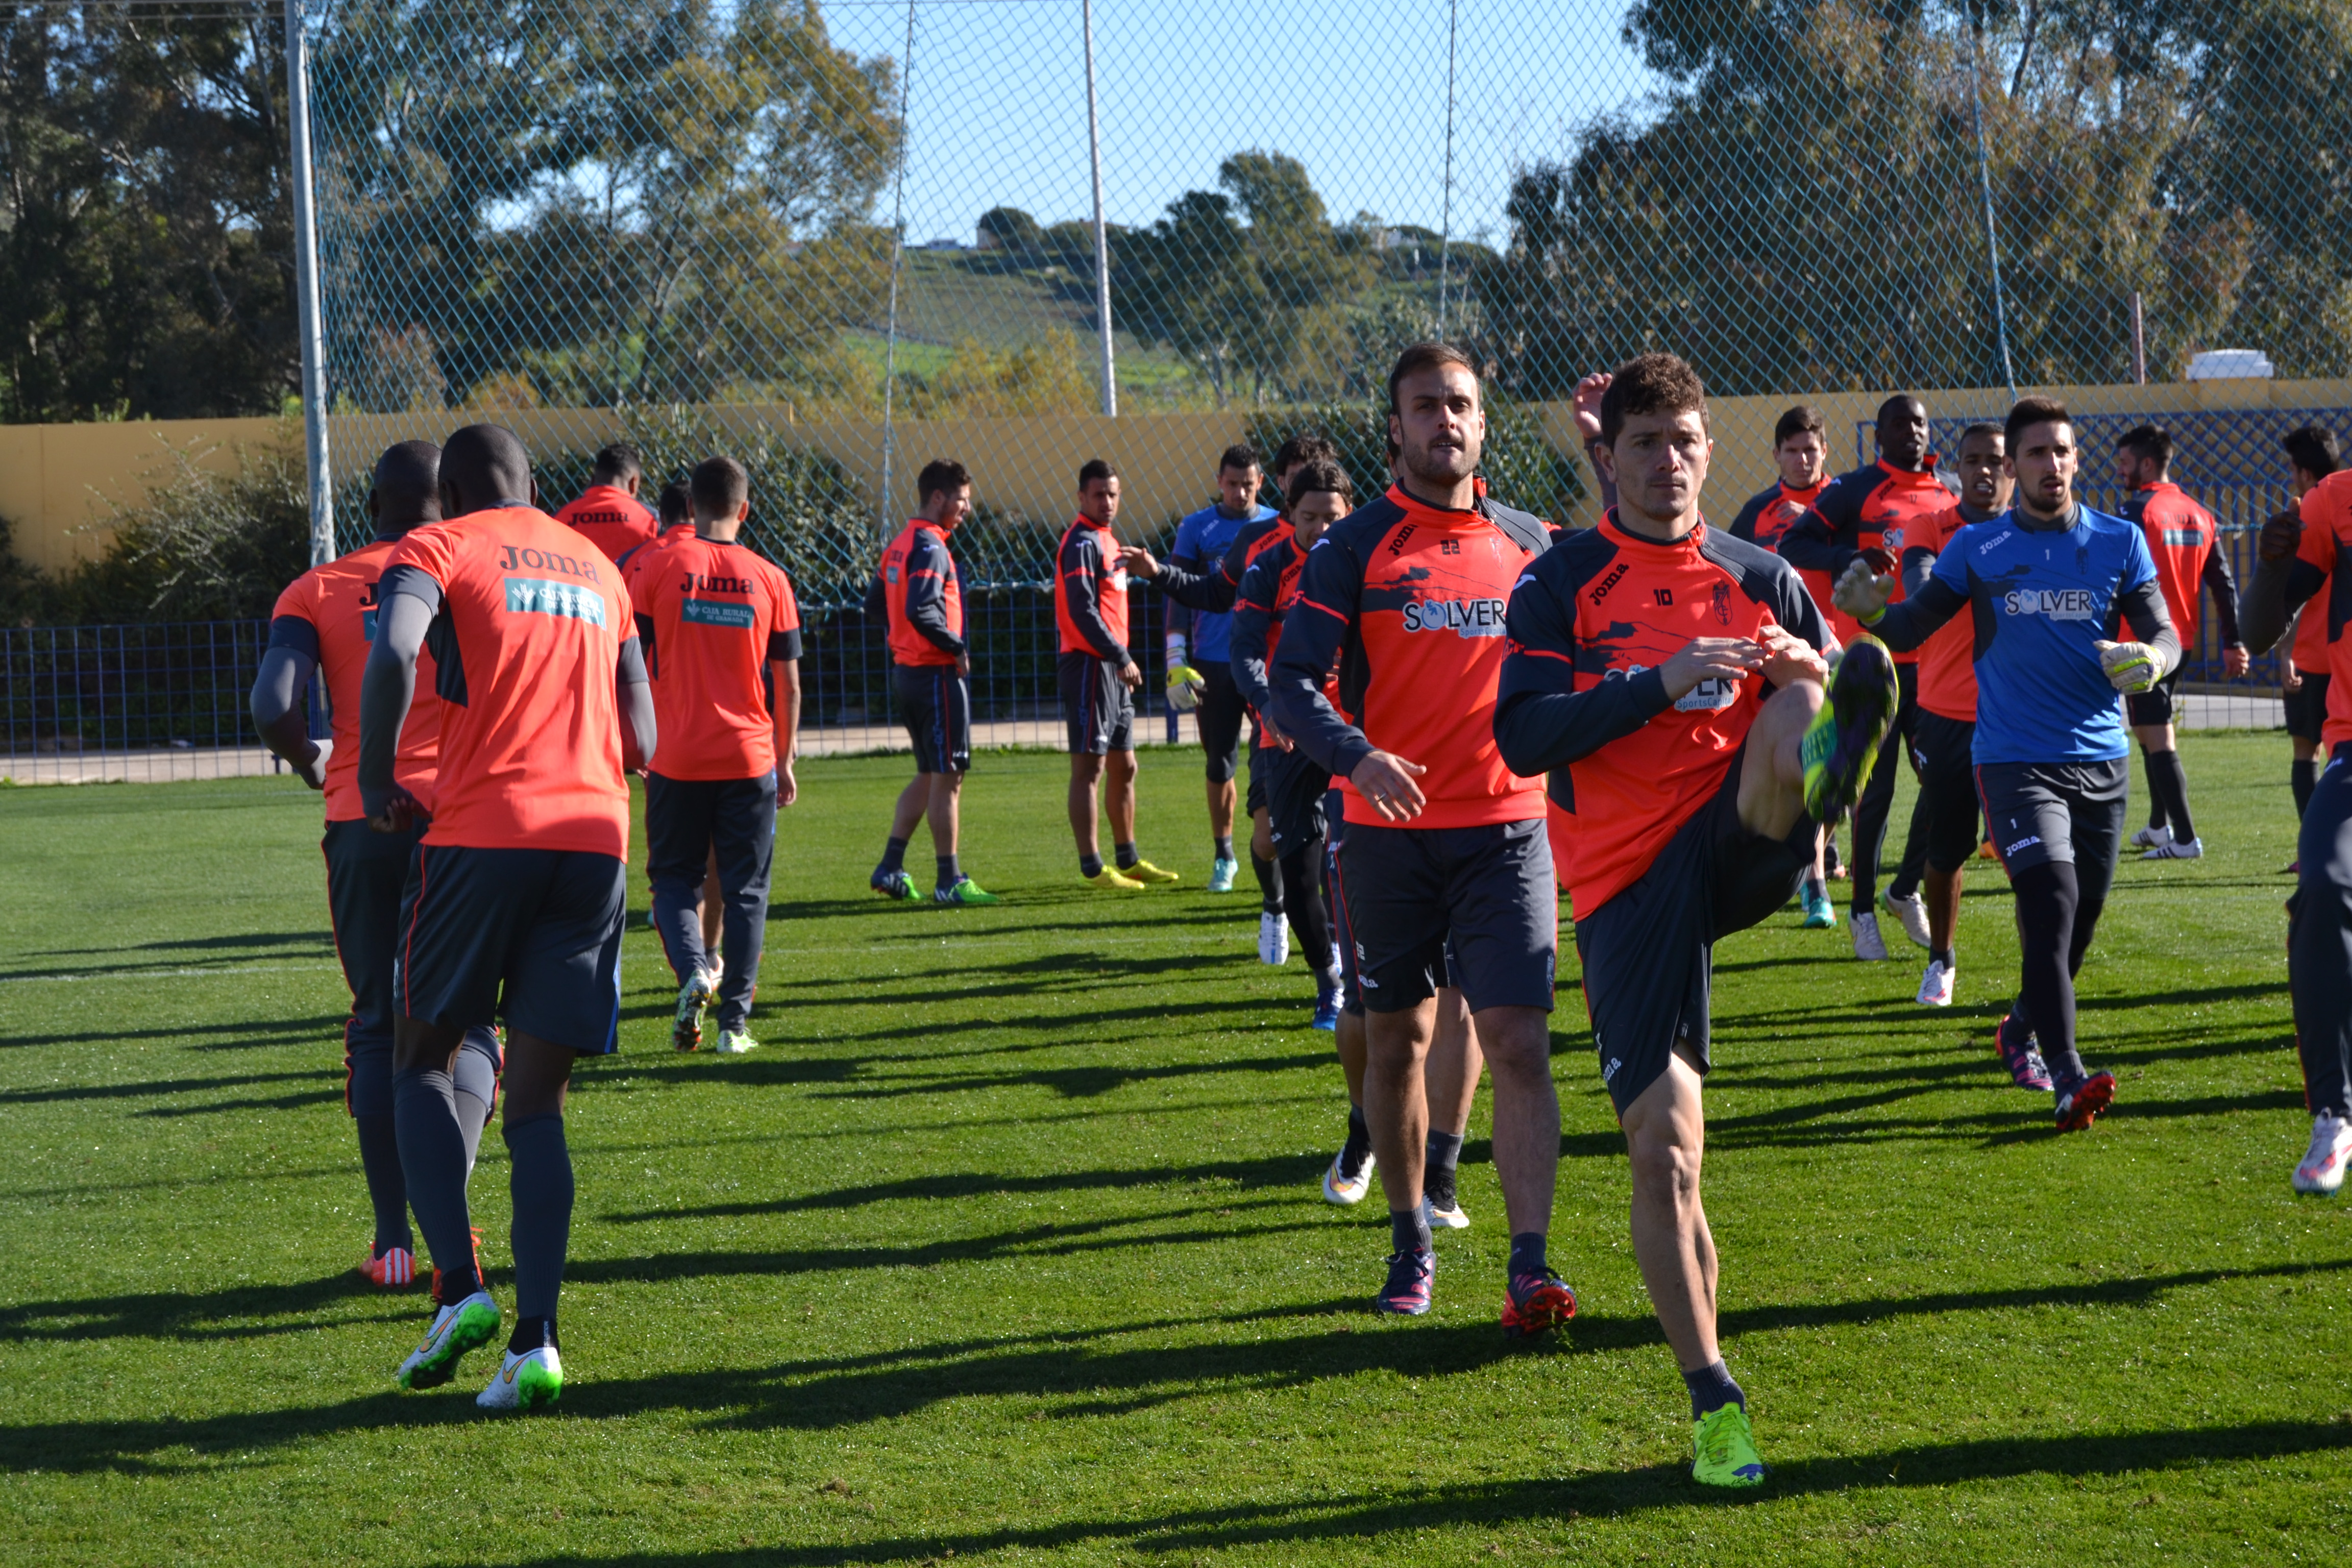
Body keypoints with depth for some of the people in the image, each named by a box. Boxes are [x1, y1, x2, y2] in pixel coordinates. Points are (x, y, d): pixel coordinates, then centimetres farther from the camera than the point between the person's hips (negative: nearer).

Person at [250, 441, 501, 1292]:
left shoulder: (317, 591, 7)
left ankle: (394, 1239, 7)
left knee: (379, 1027, 12)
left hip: (362, 823, 1)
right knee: (464, 1022, 9)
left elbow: (273, 704, -7)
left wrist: (312, 765, 12)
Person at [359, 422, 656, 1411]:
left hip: (482, 835, -4)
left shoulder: (437, 551, 5)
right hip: (596, 838, 4)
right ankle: (535, 1340, -5)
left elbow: (394, 653, -17)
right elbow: (640, 743, 20)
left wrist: (376, 782, -6)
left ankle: (460, 1290, -3)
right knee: (535, 1098, 6)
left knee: (421, 1059, 13)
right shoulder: (598, 571, 22)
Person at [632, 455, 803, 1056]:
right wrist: (785, 761, 15)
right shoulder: (770, 579, 1)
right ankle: (734, 1022, 4)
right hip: (750, 757, 1)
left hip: (677, 758, -1)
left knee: (674, 878, 12)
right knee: (746, 890, 8)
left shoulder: (662, 567, -3)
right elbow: (788, 683, 5)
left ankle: (692, 971, -15)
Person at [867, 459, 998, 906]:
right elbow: (921, 610, -28)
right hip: (937, 673, -10)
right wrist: (957, 647, -16)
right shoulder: (929, 547, -16)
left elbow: (875, 608, 17)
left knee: (929, 775, 17)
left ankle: (891, 869, 16)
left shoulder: (900, 544, 13)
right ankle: (950, 881, 1)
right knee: (947, 777, -3)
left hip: (906, 668, 10)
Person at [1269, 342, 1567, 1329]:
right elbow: (1293, 684, -9)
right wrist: (1356, 757, -23)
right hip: (1388, 831, -1)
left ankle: (1530, 1267, -13)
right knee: (1396, 1040, 10)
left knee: (1517, 1043, -11)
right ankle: (1411, 1244, 27)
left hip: (1506, 829, 1)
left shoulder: (1530, 542, 8)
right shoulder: (1353, 547, -1)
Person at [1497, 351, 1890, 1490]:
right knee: (1661, 1149, -7)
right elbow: (1521, 736, -7)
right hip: (1628, 881, -2)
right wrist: (1659, 683, -18)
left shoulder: (1761, 579, 15)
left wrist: (1812, 674, -9)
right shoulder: (1561, 585, 5)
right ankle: (1715, 1405, 4)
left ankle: (1824, 769, -62)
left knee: (1801, 710, -26)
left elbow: (1836, 696, 15)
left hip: (1739, 845, 2)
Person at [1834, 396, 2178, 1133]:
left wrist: (2150, 659, -18)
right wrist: (1870, 610, -19)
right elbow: (1913, 626, 4)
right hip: (2015, 759, -3)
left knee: (2079, 921, 12)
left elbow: (2165, 635, 5)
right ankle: (2070, 1080, -23)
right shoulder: (1977, 548, 1)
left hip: (2101, 760, 3)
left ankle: (2021, 1029, 39)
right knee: (2052, 904, -20)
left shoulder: (2120, 541, 5)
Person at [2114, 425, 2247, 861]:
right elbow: (2223, 583, 9)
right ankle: (2159, 826, 31)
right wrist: (2234, 643, 11)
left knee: (2157, 739, -7)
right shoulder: (2199, 515, 10)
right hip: (2182, 641, 8)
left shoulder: (2139, 511, -12)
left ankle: (2184, 838, -11)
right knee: (2156, 733, 22)